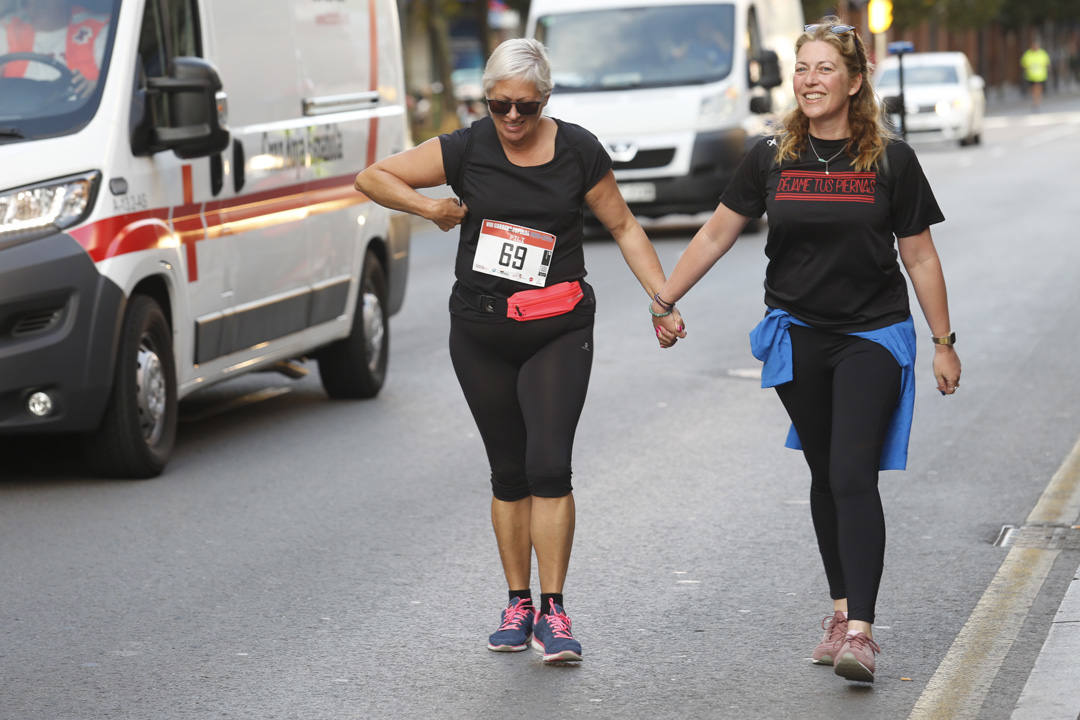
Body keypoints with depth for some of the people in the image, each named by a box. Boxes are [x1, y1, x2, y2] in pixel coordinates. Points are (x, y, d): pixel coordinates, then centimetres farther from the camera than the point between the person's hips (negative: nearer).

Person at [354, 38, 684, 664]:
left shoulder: (578, 150, -5)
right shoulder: (468, 149, -5)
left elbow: (624, 227, 5)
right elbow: (372, 177, -1)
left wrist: (664, 301, 0)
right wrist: (430, 207, -14)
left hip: (558, 332, -1)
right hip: (481, 333, 1)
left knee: (549, 466, -12)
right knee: (509, 472, 8)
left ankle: (552, 612, -6)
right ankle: (518, 605, 20)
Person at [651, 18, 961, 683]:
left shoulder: (891, 161, -4)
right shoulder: (772, 159, 1)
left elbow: (920, 258, 2)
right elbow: (715, 236, 8)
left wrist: (945, 343, 3)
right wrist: (660, 302, 7)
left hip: (872, 336, -3)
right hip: (798, 335, 3)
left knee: (854, 477, -14)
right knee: (825, 477, 9)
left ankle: (860, 630, -18)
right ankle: (842, 608, 19)